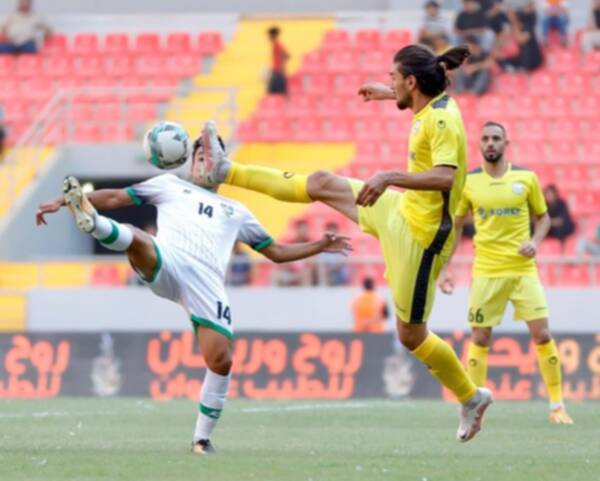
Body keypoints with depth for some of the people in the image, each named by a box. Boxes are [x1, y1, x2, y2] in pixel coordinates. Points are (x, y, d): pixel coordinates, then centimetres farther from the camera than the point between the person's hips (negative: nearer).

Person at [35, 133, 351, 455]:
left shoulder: (236, 211, 37)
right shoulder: (170, 185, 31)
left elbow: (277, 252, 39)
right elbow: (116, 197, 26)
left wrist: (319, 246, 27)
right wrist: (62, 200, 16)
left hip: (206, 283, 2)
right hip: (165, 264, -2)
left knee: (220, 361, -13)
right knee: (135, 238, -36)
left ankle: (202, 438, 2)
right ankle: (89, 219, -67)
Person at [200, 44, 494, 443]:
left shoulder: (442, 121, -25)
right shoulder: (437, 105, 3)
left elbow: (445, 177, -38)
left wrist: (389, 177, -38)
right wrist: (390, 95, 38)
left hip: (420, 236, -10)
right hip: (402, 212, 10)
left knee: (411, 334, 0)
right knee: (323, 184, 15)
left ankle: (472, 397, 19)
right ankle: (226, 172, 27)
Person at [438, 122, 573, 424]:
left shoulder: (526, 178, 2)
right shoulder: (469, 183, 2)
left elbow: (543, 217, 12)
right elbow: (454, 227, 11)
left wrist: (535, 241, -9)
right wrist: (444, 268, 5)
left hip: (524, 269, 0)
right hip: (486, 272, 0)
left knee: (542, 335, -5)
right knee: (480, 339, 0)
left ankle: (557, 405, 3)